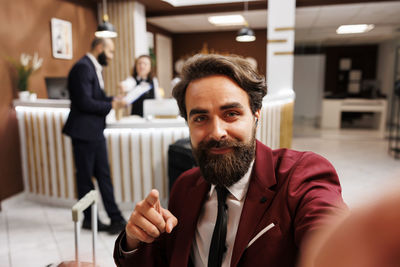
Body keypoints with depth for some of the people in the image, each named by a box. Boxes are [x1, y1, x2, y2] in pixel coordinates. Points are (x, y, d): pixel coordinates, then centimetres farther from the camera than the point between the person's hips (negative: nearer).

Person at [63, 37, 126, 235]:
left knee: (103, 176, 11)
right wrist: (111, 105, -14)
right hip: (84, 131, -9)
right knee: (85, 178, 6)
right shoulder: (83, 68, -16)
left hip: (96, 131, 9)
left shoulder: (94, 67, 14)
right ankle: (88, 220, 22)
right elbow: (84, 102, -23)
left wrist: (113, 99, 1)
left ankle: (116, 218, 18)